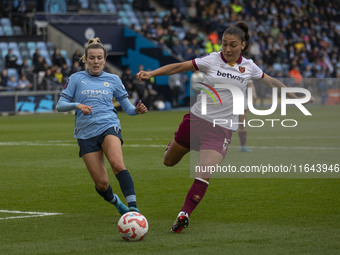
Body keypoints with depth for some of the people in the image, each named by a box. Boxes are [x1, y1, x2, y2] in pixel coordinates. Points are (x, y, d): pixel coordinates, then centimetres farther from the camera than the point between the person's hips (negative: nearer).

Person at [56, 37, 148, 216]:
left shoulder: (113, 80, 12)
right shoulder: (76, 79, 9)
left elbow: (127, 107, 15)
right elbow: (60, 105, 4)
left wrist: (137, 110, -8)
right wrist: (77, 105, -15)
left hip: (109, 126, -1)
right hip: (86, 134, 1)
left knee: (117, 163, -32)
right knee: (101, 183, -3)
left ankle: (133, 206, -38)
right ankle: (116, 203, 29)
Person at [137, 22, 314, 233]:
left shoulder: (248, 67, 1)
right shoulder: (212, 60, -5)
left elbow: (271, 82, 18)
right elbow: (178, 67, -6)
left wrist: (295, 98, 23)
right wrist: (151, 73, -18)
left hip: (223, 128, -1)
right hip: (197, 119, 1)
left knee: (204, 175, -19)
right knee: (169, 161, 16)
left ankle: (184, 215, -10)